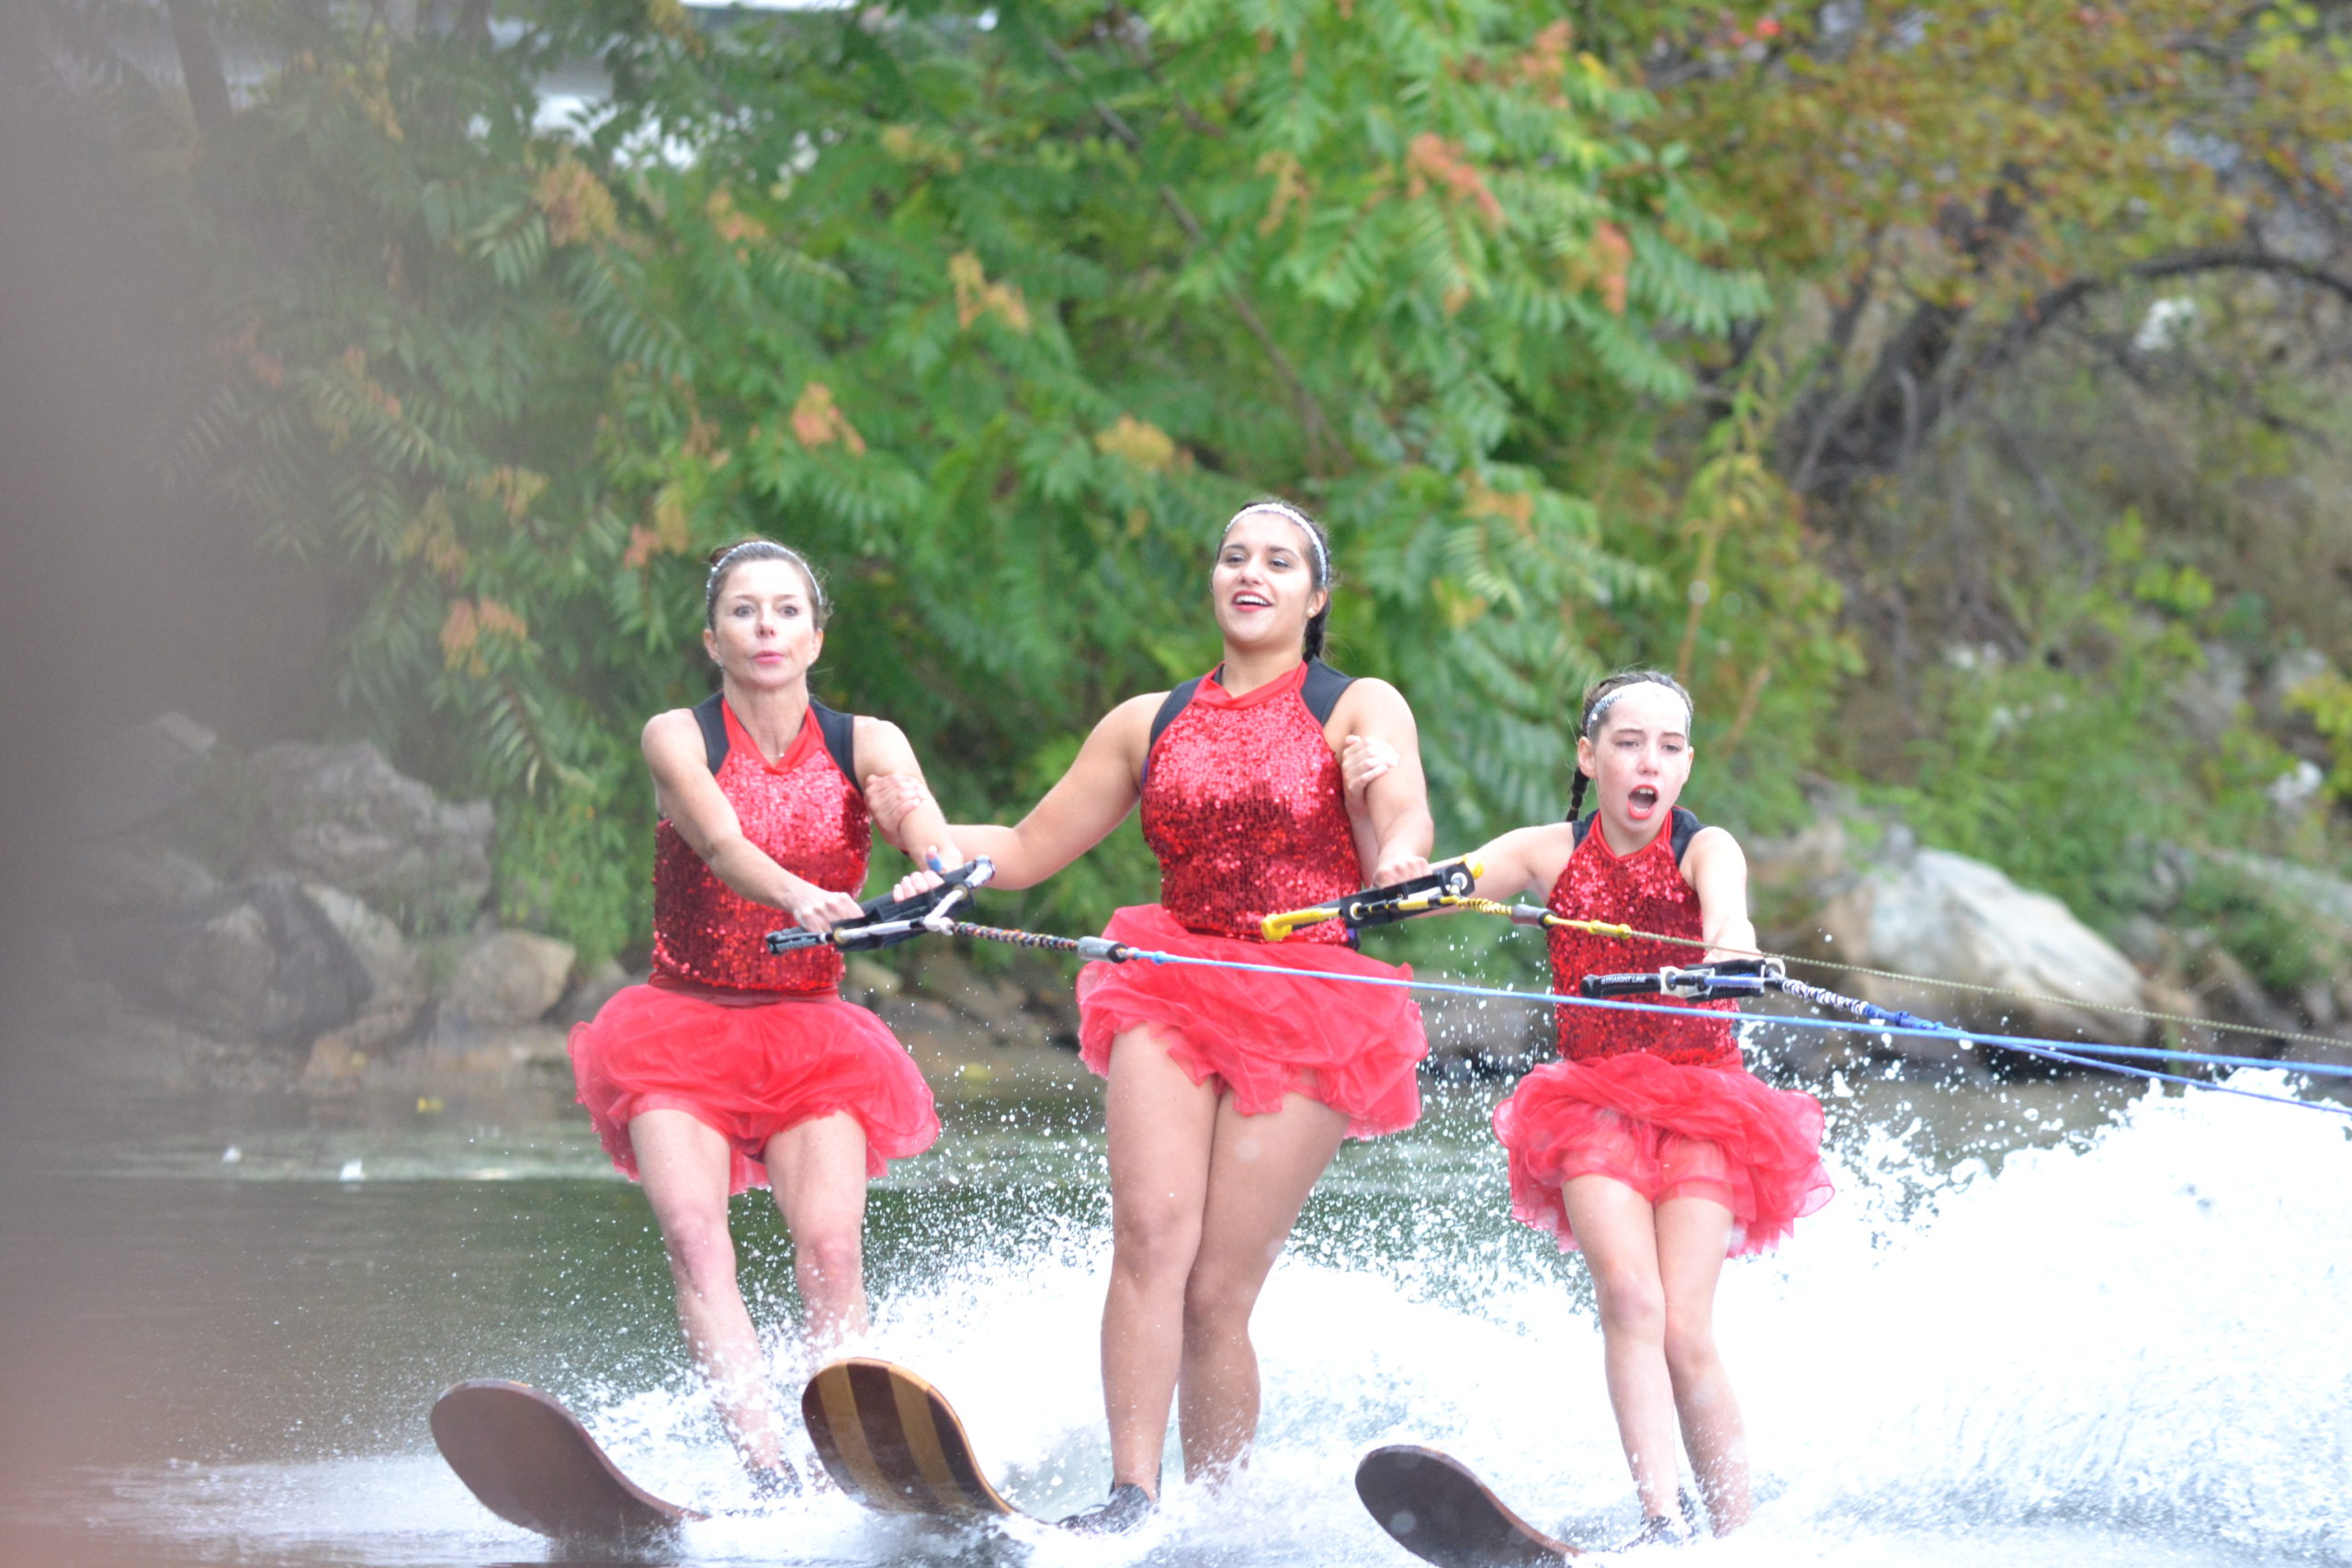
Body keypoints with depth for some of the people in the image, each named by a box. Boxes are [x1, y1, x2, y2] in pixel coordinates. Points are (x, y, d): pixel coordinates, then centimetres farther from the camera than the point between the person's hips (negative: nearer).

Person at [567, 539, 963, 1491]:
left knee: (829, 1246, -20)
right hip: (687, 1023, -2)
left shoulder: (865, 745, 4)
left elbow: (916, 811, -18)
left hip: (810, 1034, 2)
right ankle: (769, 1474, -37)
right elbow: (719, 841, -22)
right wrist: (796, 895, -44)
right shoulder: (678, 740, -2)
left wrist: (937, 869, -43)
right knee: (693, 1233, -24)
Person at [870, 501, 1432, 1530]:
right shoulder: (1151, 724, 18)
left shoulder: (1359, 710, 7)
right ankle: (1131, 1497, -26)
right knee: (1151, 1227, -21)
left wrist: (1399, 858, -32)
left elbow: (1401, 833, -8)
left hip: (1308, 1004, -3)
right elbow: (1027, 851, 22)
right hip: (1172, 984, 3)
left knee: (1217, 1292, -11)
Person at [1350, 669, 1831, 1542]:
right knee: (1630, 1298, -22)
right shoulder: (1551, 855, 6)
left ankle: (1736, 1537, -7)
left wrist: (1730, 944, -50)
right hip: (1595, 1103, 1)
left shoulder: (1704, 850, -2)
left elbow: (1727, 906, -25)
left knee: (1685, 1329, -16)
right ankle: (1661, 1521, -34)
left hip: (1701, 1107, -1)